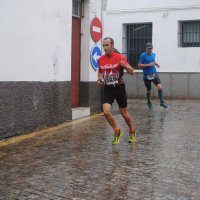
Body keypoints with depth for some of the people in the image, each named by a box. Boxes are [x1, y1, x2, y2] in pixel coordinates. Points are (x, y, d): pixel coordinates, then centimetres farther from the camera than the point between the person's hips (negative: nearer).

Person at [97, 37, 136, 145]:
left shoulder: (120, 58, -12)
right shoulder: (100, 60, 0)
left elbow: (132, 72, -11)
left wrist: (124, 65, -29)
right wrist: (99, 79, -1)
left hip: (119, 88, -2)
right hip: (107, 89, 3)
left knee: (124, 113, 9)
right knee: (106, 112, -16)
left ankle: (132, 132, 36)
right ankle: (117, 132, 8)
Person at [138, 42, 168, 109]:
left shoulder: (153, 54, 6)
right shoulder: (143, 55, -11)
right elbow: (139, 65, -14)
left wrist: (156, 64, 5)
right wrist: (148, 65, -23)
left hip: (154, 74, 3)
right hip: (146, 75, -3)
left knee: (160, 87, -16)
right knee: (148, 90, 10)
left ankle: (161, 102, -3)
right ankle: (149, 102, 35)